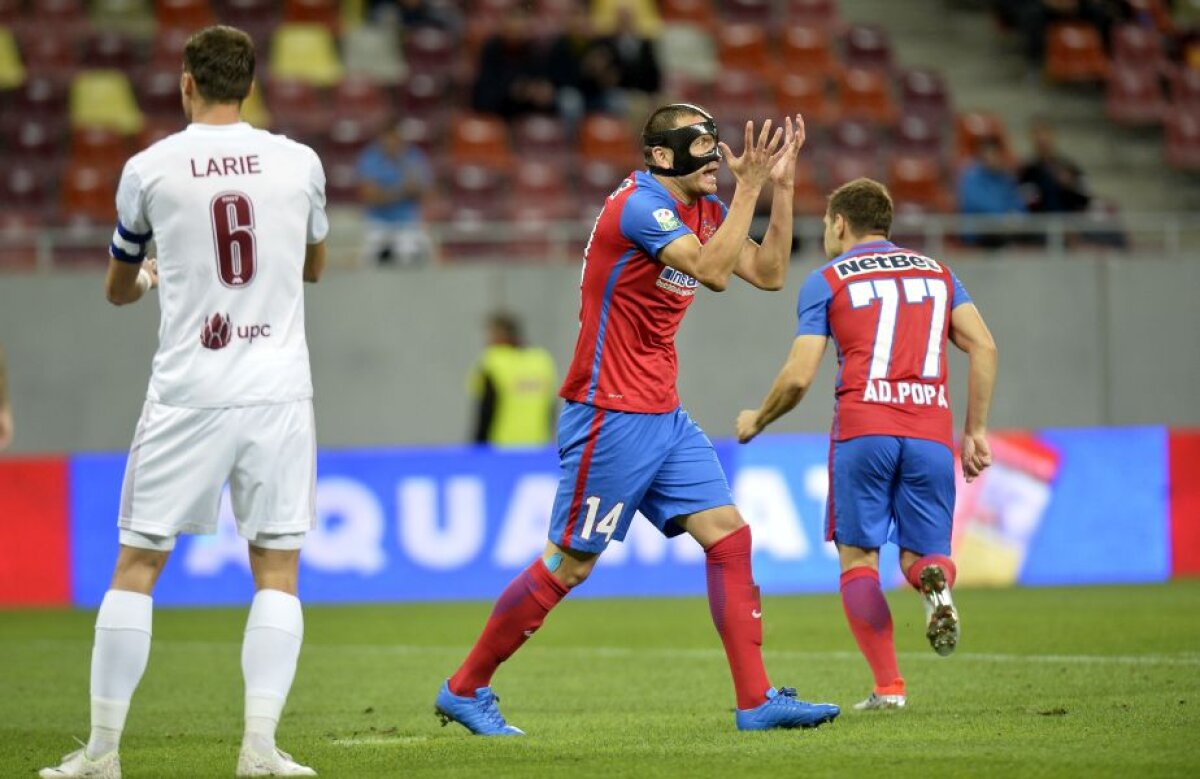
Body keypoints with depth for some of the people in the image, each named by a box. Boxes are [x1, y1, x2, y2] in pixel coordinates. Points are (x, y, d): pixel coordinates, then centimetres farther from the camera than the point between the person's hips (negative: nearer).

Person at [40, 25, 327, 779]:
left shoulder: (148, 170, 0)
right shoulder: (299, 163, 3)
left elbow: (118, 290, 16)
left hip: (187, 396, -1)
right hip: (278, 391, 1)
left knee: (137, 565, 7)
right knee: (277, 570, 6)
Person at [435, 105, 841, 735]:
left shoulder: (705, 210, 10)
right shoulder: (639, 206, -18)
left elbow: (768, 274, 9)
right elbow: (712, 271, -28)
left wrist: (779, 186, 2)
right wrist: (749, 187, -25)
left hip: (664, 417, 9)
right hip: (611, 416, -9)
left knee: (730, 537, -1)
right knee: (570, 564, -2)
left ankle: (756, 701, -2)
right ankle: (464, 689, 10)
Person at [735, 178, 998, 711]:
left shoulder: (826, 280, 9)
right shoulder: (936, 272, 20)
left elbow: (798, 377, 2)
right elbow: (984, 348, 8)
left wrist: (756, 421, 19)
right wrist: (976, 430, 13)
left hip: (862, 431, -3)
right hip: (932, 435, 3)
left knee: (858, 557, 7)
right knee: (923, 552, 13)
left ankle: (888, 686, -6)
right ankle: (934, 580, -25)